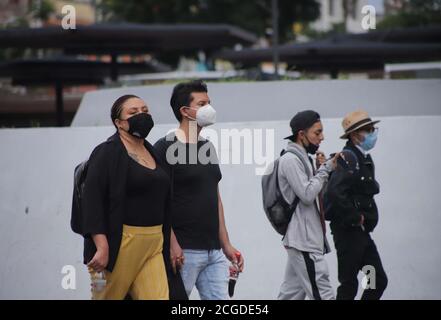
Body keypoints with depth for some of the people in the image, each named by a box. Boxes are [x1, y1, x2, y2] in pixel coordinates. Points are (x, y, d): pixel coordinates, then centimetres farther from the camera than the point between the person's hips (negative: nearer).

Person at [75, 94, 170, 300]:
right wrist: (102, 247, -23)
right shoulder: (107, 153, -6)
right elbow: (92, 200, -14)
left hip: (152, 245, 6)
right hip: (119, 245, -6)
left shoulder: (151, 152, 16)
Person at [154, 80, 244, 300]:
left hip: (214, 251, 7)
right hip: (184, 251, -7)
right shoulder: (166, 147, -7)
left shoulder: (208, 147, 17)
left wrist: (226, 244, 17)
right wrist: (172, 245, -20)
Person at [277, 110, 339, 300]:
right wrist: (325, 170, -9)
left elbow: (315, 193, 18)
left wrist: (322, 170, 4)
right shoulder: (290, 159, -13)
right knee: (323, 294, -11)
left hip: (306, 238, 10)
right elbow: (307, 194, -19)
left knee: (291, 293, 10)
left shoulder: (302, 158, 17)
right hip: (304, 241, -10)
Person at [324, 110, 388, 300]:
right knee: (349, 285, -3)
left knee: (379, 280, 10)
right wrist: (356, 218, -20)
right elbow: (335, 193, -30)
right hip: (348, 232, -9)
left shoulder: (364, 158, 14)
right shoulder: (347, 157, -16)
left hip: (361, 232, 9)